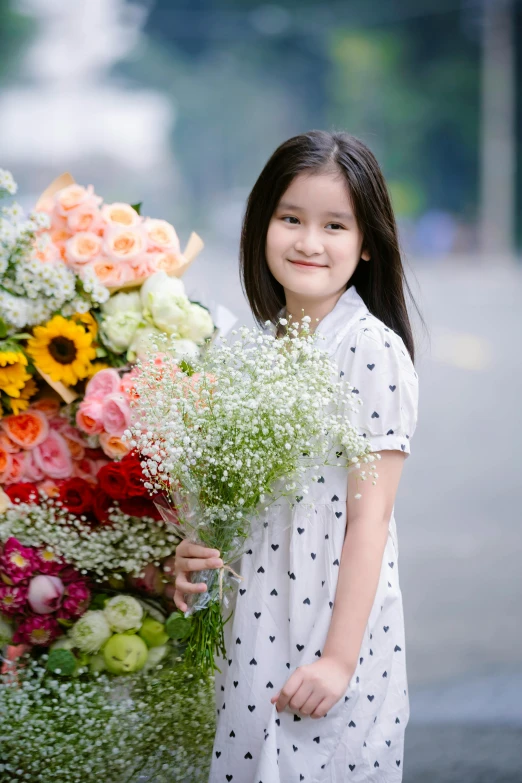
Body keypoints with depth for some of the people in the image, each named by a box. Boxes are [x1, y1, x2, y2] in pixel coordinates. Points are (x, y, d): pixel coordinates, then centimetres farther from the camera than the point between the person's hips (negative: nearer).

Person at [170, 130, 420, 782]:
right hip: (251, 625, 6)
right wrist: (193, 554, -2)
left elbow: (369, 516, -15)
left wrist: (340, 657, -17)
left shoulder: (372, 351, -13)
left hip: (331, 627, -6)